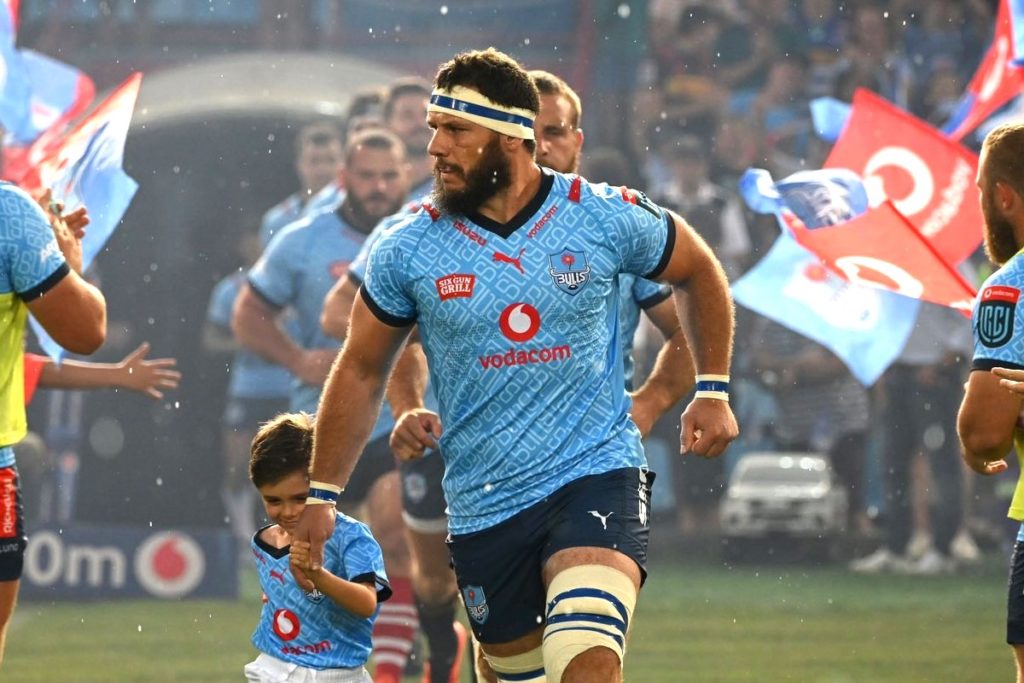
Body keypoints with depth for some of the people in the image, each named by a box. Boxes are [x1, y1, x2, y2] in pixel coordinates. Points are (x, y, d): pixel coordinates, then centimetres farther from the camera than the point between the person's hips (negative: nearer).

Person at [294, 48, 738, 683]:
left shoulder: (607, 217, -5)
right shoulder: (407, 250, -2)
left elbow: (701, 271, 15)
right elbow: (362, 372, 11)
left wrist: (714, 390, 12)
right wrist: (322, 494, 12)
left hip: (597, 472, -3)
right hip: (483, 506, 3)